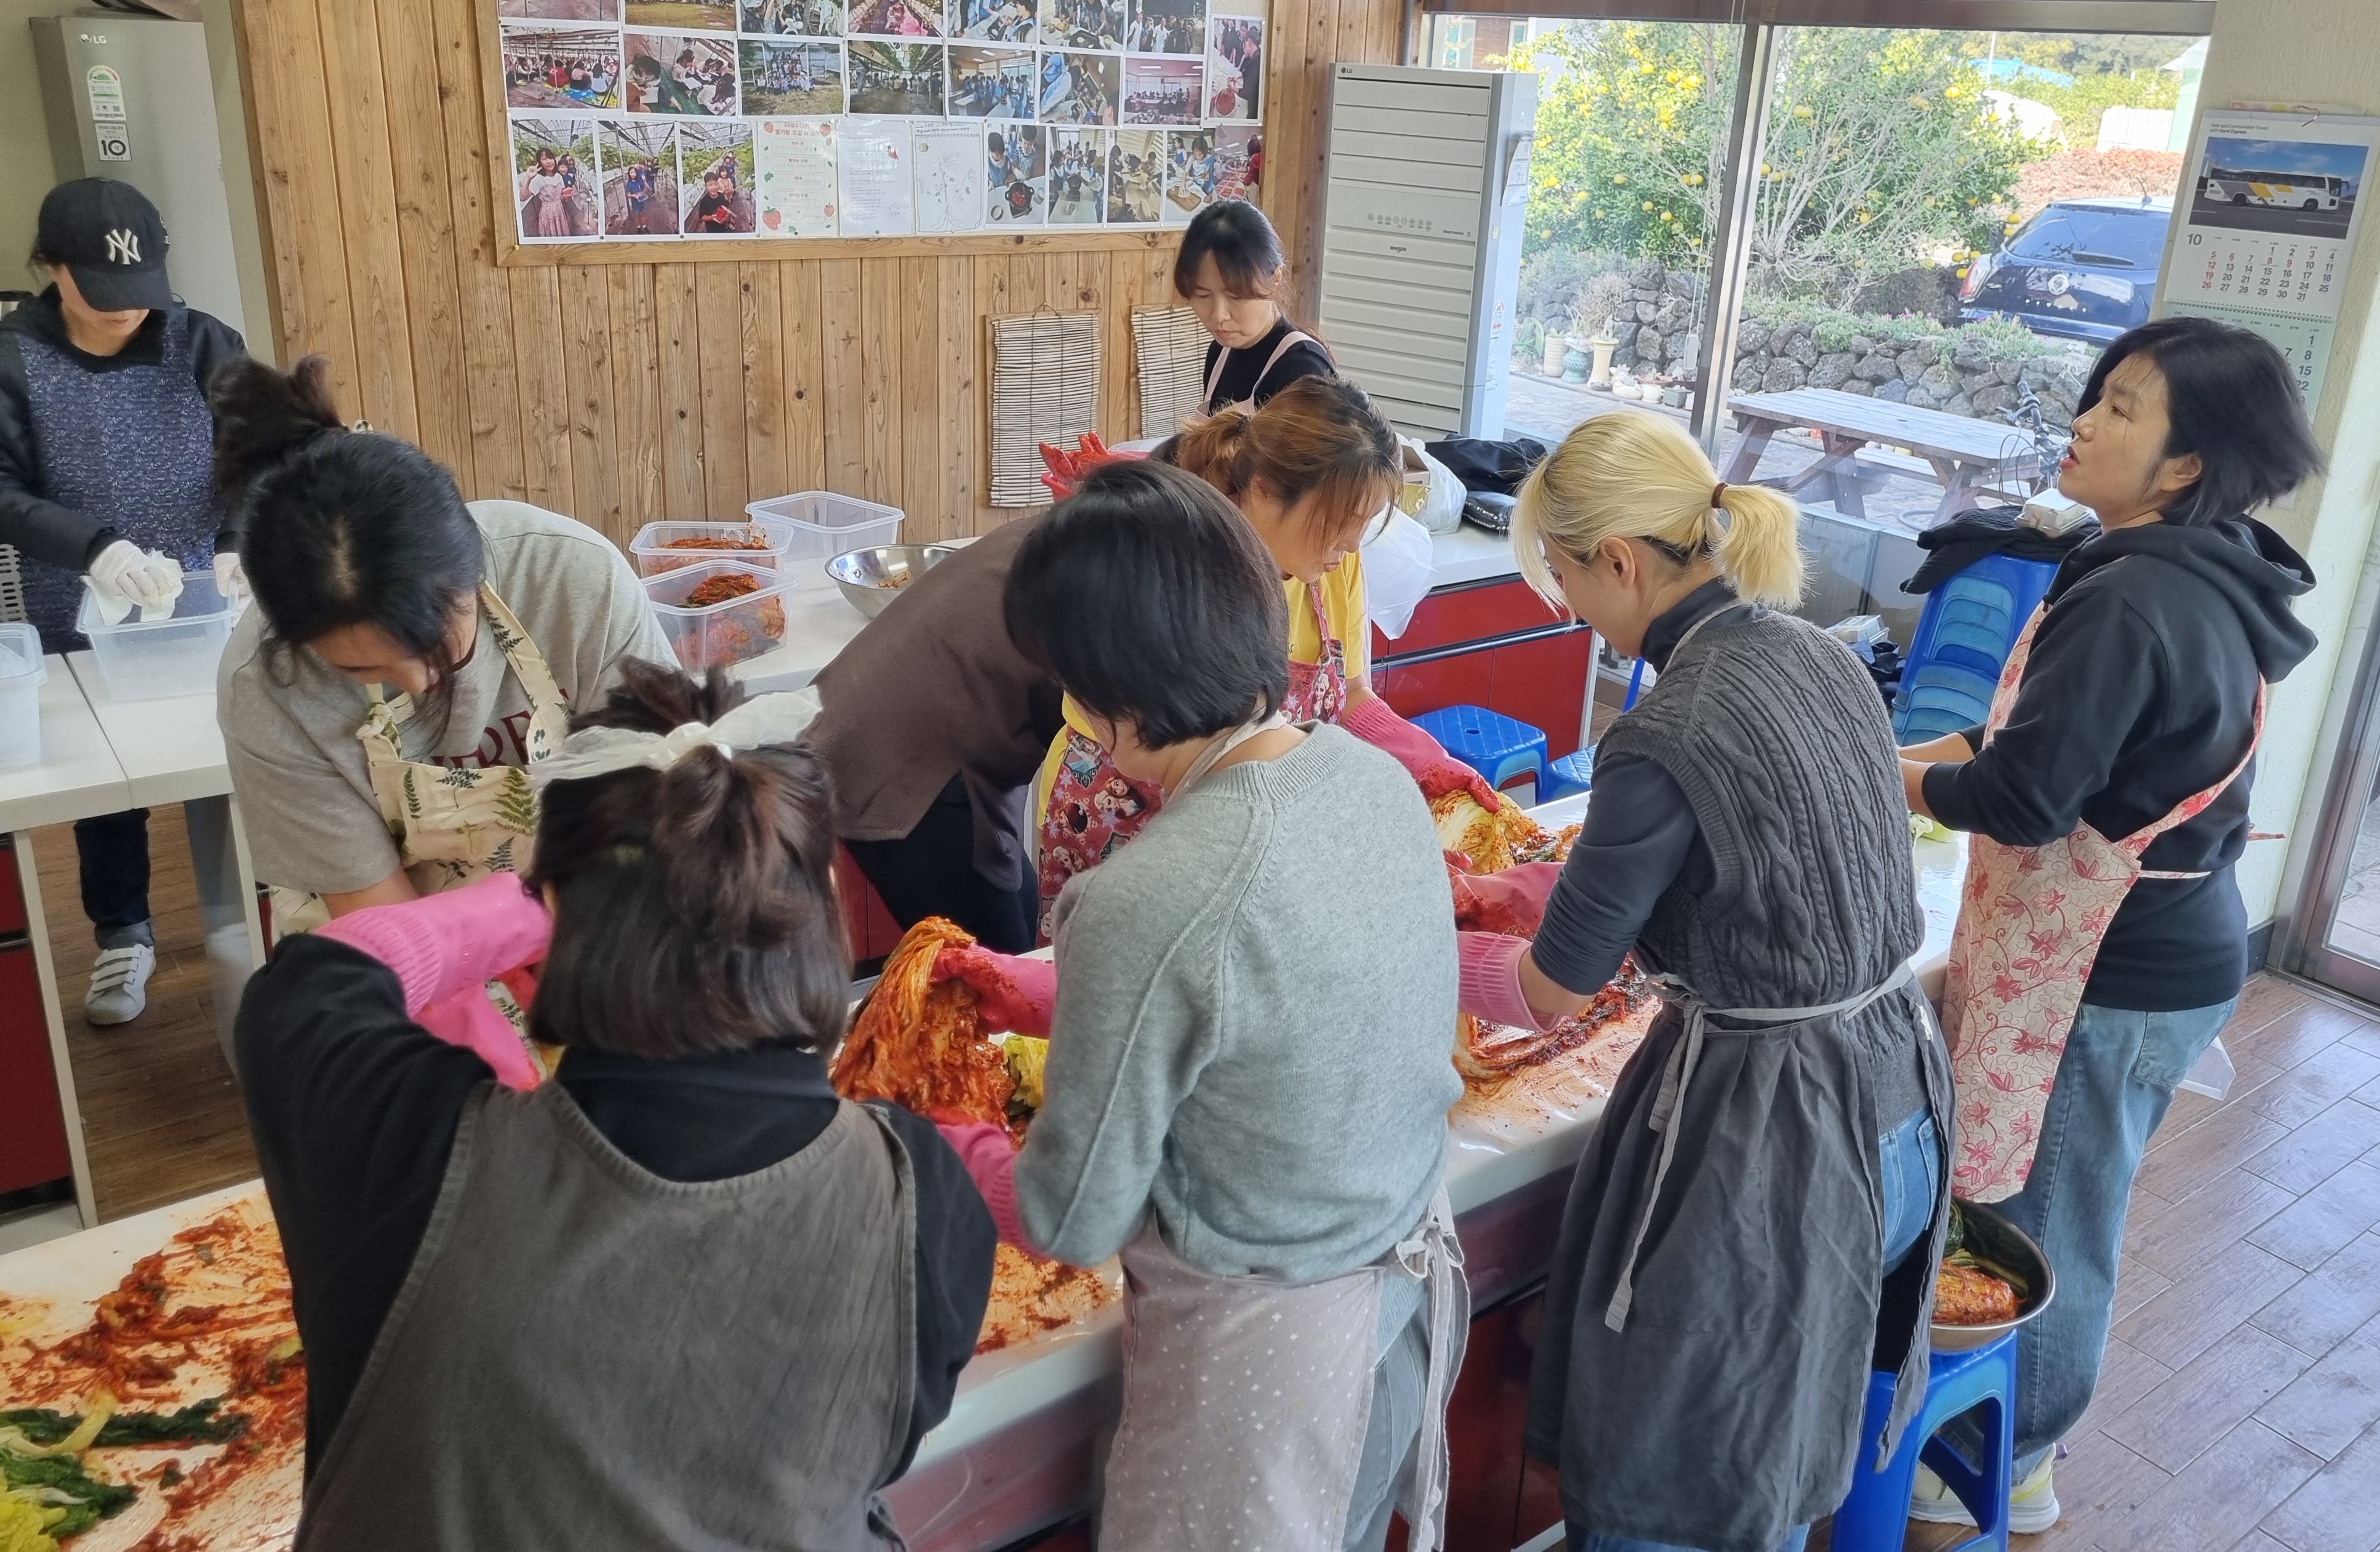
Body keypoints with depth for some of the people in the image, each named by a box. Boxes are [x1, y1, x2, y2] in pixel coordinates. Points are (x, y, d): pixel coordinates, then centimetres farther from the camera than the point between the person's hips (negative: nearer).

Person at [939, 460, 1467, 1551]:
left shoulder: (1150, 906, -32)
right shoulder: (1375, 775, -9)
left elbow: (1073, 1223, -19)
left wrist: (926, 1144, -1)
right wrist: (1034, 990, 14)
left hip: (1265, 1351, -6)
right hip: (1413, 1286, 6)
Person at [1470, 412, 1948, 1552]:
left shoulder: (1670, 738, -25)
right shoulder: (1810, 653, 1)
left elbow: (1550, 993, -12)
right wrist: (1504, 888, 16)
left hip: (1766, 1141, -8)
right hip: (1893, 1103, 8)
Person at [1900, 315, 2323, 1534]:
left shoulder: (2132, 602, -25)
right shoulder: (2209, 583, 5)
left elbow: (2022, 799, -25)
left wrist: (1902, 780, -7)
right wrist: (1939, 750, 8)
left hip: (2106, 978, -9)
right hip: (2171, 949, 9)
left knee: (2038, 1223, 8)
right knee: (2066, 1216, 22)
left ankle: (2007, 1470, 28)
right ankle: (2020, 1435, 41)